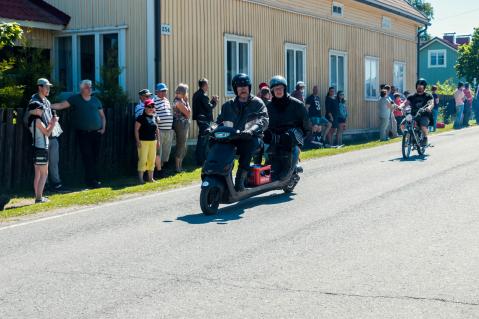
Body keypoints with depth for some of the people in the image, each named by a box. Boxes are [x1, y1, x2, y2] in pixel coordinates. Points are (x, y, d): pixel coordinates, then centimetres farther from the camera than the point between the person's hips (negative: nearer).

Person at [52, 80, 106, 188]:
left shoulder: (96, 100, 12)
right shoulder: (75, 99, 4)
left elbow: (102, 115, 18)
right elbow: (61, 105, -4)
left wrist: (103, 127, 5)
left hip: (96, 133, 3)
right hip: (83, 134, -2)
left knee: (96, 157, 3)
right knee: (87, 158, -3)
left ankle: (96, 179, 11)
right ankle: (91, 180, 1)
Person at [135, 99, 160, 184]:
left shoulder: (154, 117, 11)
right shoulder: (141, 118, -6)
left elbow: (157, 129, 19)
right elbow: (136, 130, -7)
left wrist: (158, 140, 15)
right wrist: (138, 141, -13)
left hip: (153, 141, 6)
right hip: (143, 141, -6)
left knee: (152, 159, 9)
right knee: (143, 159, -7)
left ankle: (150, 178, 17)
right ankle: (140, 178, -1)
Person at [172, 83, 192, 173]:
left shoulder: (180, 101, 14)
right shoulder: (179, 102, -16)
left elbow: (188, 114, 15)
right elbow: (188, 113, -17)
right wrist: (187, 102, -11)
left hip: (184, 125, 10)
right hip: (181, 125, -10)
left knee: (183, 148, 16)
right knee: (181, 147, -4)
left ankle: (179, 167, 24)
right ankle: (177, 168, 2)